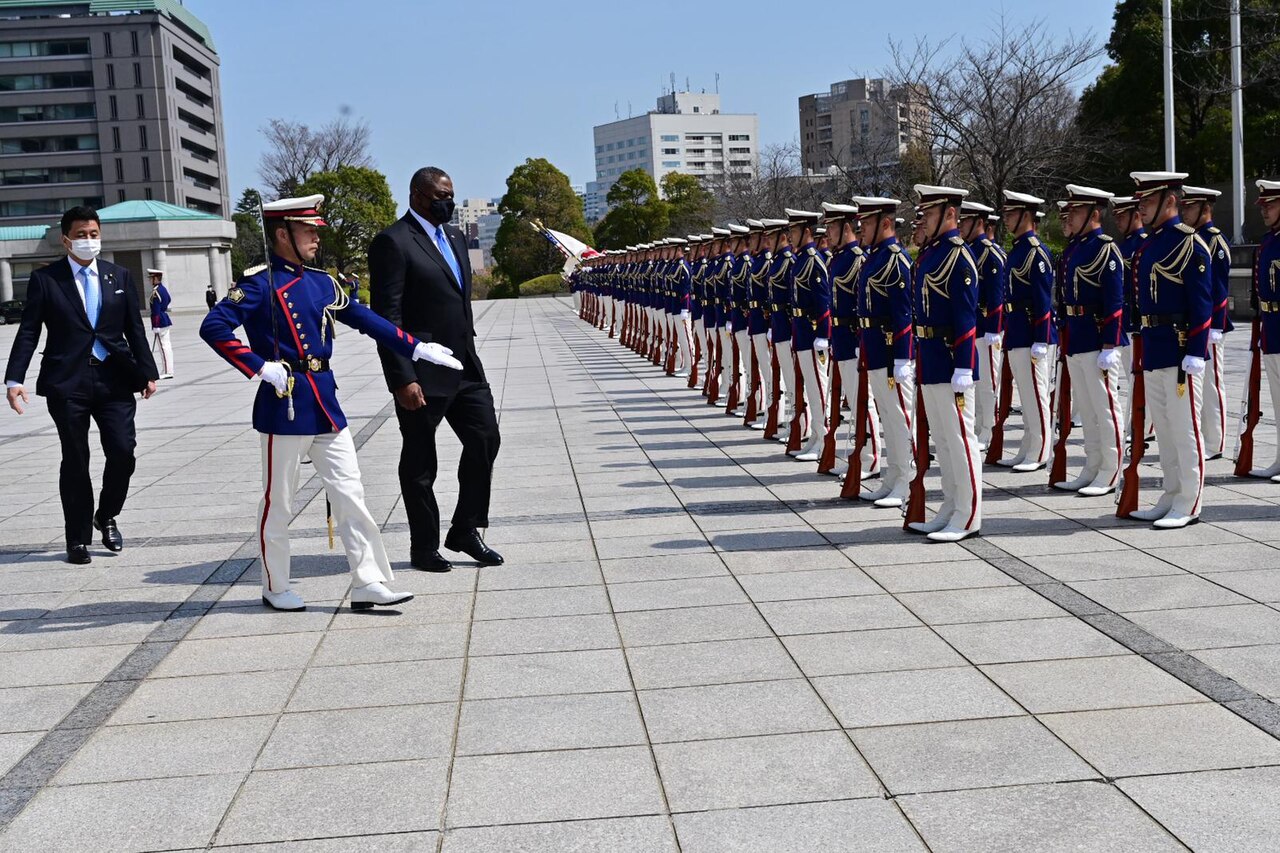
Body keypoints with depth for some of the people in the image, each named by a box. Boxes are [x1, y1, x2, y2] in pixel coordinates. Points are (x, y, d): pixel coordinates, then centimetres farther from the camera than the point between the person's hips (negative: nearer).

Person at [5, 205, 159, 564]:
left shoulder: (119, 276, 10)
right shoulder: (45, 279, 2)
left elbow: (134, 329, 11)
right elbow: (28, 332, -2)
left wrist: (147, 372, 4)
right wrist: (14, 379, -11)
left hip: (115, 379, 2)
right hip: (67, 384, -2)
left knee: (123, 453, -4)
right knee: (75, 462, 4)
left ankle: (107, 516, 23)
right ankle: (78, 539, 15)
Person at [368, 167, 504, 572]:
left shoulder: (454, 236, 15)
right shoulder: (393, 242, -12)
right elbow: (386, 316, -16)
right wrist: (403, 379, -21)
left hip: (464, 367, 8)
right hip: (422, 374, -8)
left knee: (485, 440, 6)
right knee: (419, 461, 4)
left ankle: (465, 530, 19)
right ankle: (424, 547, 16)